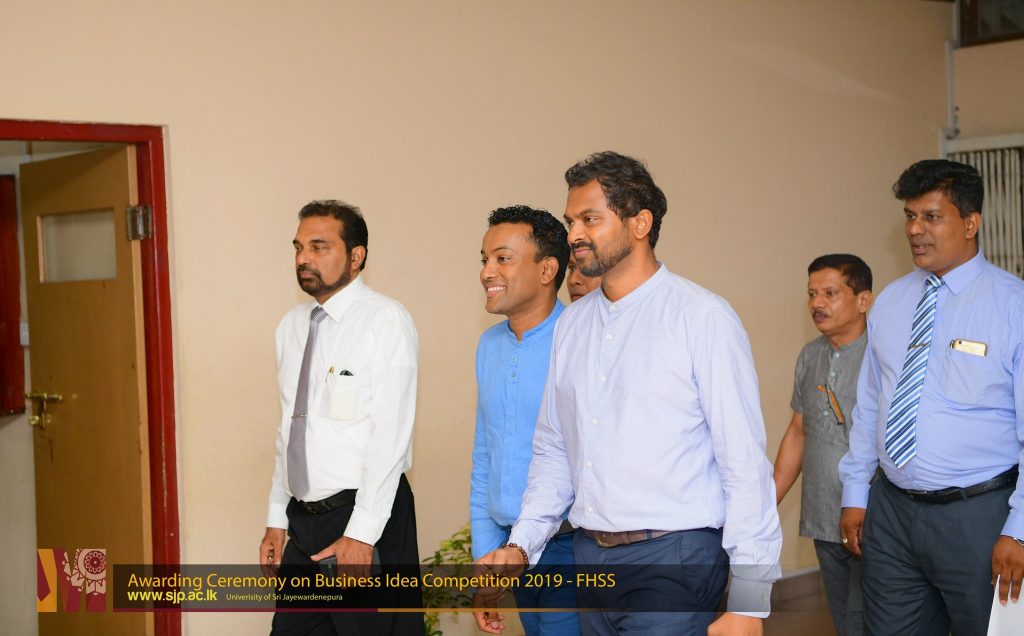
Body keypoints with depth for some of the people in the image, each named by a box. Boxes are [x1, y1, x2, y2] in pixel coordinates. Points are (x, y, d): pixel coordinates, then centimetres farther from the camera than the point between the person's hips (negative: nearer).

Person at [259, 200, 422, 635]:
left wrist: (361, 534, -20)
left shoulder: (385, 320, -11)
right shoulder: (291, 325, 11)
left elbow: (390, 435, -16)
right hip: (303, 518, 6)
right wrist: (277, 518, 13)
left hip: (368, 518, -6)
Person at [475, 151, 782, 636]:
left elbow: (745, 465, -11)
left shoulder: (703, 317, -9)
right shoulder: (571, 325, 11)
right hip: (591, 559, 6)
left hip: (673, 560, -6)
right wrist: (520, 546, 2)